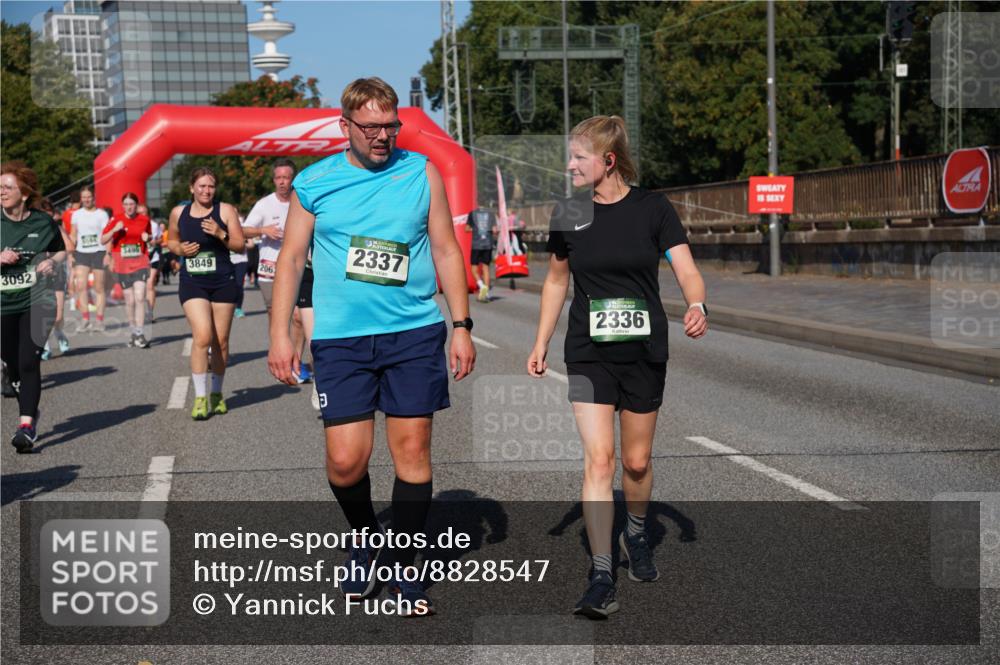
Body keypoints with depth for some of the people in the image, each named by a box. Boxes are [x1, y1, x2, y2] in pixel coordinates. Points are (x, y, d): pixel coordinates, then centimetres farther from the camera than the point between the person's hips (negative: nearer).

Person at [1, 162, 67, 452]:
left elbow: (62, 251, 15)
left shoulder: (43, 222, 0)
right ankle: (31, 413, 34)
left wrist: (52, 262, -6)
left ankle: (26, 427, -16)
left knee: (29, 362, -14)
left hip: (36, 301, -2)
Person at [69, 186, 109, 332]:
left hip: (98, 252, -3)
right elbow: (73, 235, 16)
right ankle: (85, 320, -6)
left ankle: (100, 321, 7)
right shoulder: (76, 214, 12)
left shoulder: (102, 214, 2)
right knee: (81, 286, -10)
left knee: (99, 288, 1)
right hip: (81, 253, 3)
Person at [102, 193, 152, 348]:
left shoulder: (144, 220, 3)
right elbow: (102, 240, -1)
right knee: (130, 300, 5)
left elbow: (149, 236, 21)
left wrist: (147, 237, -2)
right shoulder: (116, 220, -1)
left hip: (140, 262, 0)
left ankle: (139, 335, -11)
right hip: (122, 264, 0)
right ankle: (133, 332, 22)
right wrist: (114, 229, -17)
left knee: (140, 297, -14)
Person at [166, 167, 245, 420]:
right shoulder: (178, 213, 6)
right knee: (202, 337, -16)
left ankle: (217, 393, 25)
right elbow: (172, 241, 20)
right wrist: (180, 249, -2)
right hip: (192, 283, 0)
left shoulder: (225, 211, 0)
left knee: (221, 341, 7)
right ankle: (200, 397, -10)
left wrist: (221, 235, -18)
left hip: (223, 282, 0)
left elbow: (240, 244, 0)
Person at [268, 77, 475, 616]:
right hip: (340, 339, 0)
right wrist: (280, 335, 1)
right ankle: (365, 540, 28)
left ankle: (403, 570, 17)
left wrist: (461, 326, 3)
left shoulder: (421, 172, 5)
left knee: (412, 451, 1)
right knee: (345, 460, -4)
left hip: (415, 333, 0)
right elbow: (291, 259, 8)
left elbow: (446, 250, 8)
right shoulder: (314, 183, 4)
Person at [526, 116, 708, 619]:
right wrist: (540, 345, 13)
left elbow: (687, 271, -8)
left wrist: (697, 306, -29)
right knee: (598, 459, -10)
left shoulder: (652, 209, -5)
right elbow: (557, 281, 14)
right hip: (588, 354, 1)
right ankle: (601, 577, -7)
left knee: (636, 461, 10)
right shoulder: (568, 215, 2)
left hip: (644, 352, 0)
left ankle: (636, 535, 40)